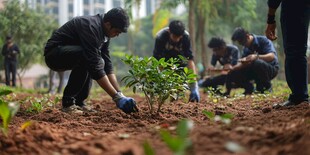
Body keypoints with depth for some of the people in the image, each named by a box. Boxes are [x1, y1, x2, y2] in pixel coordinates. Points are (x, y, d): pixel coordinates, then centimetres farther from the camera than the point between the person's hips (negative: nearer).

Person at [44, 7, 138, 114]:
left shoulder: (103, 33, 1)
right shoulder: (90, 27, -28)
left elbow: (108, 66, 2)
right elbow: (95, 67, -33)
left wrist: (120, 93, -7)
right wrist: (117, 97, -33)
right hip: (53, 53, -10)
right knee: (84, 56, -32)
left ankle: (79, 101, 3)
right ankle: (68, 102, -20)